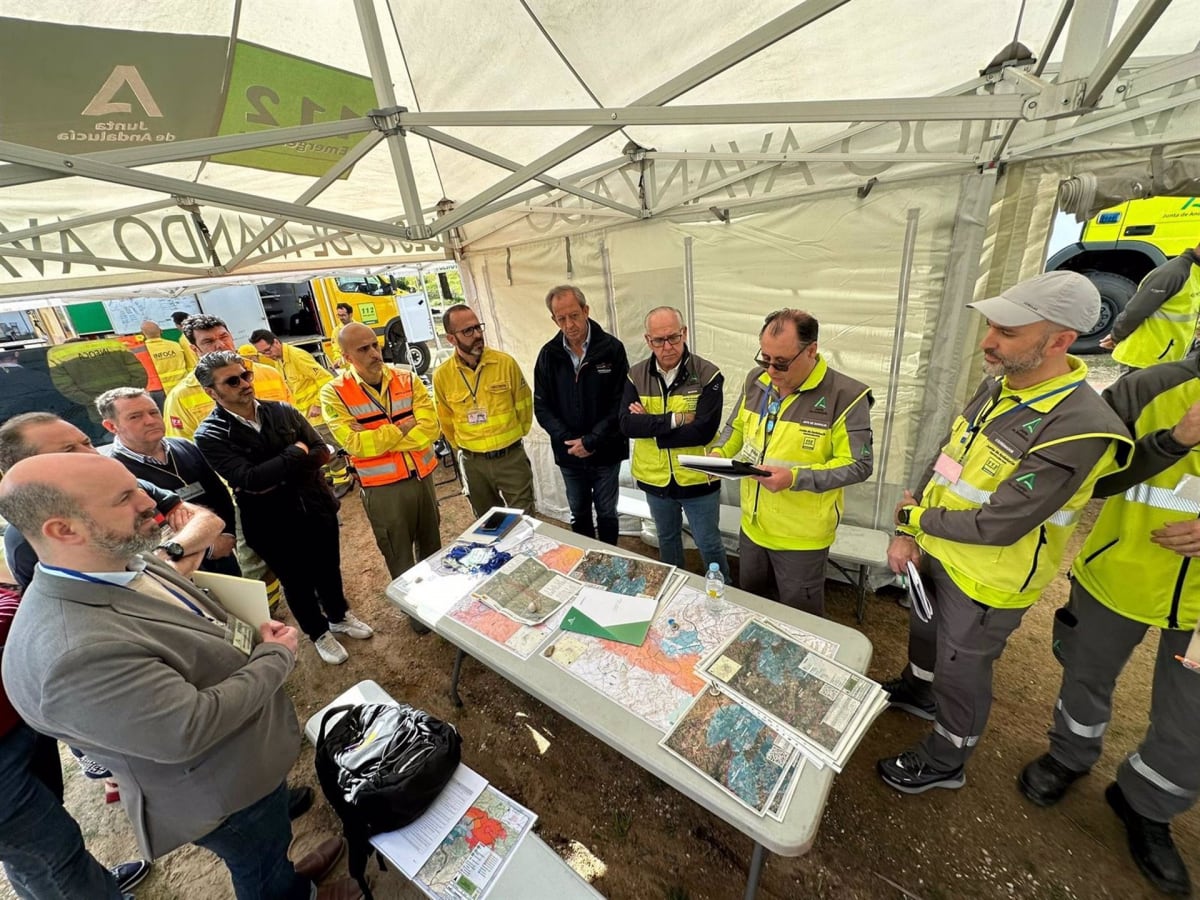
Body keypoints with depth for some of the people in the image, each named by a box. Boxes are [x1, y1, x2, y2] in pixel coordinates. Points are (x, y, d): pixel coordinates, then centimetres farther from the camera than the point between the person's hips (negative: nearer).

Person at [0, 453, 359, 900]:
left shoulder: (125, 566, -10)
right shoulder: (75, 653, -40)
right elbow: (193, 728, -33)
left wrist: (254, 637, -7)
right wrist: (277, 656, -21)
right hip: (225, 791, -8)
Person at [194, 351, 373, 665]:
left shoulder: (283, 411, -2)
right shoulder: (210, 435, -13)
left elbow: (322, 452, -5)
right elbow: (249, 480, -24)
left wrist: (276, 475, -18)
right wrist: (296, 453, -15)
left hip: (317, 507, 3)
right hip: (273, 524, -3)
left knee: (329, 568, 21)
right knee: (297, 582, 17)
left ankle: (339, 616, 47)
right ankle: (319, 633, 41)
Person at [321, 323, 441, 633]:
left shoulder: (407, 380, -4)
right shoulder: (334, 393, -10)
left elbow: (429, 429, -15)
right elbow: (355, 444, -20)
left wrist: (375, 438, -18)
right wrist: (403, 427, -16)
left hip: (422, 476, 3)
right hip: (382, 488, -3)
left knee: (431, 542, 21)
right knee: (398, 553, 15)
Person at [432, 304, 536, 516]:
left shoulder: (505, 363, -10)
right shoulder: (442, 375, -7)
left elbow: (523, 404, 3)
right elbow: (446, 419, 8)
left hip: (511, 457, -2)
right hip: (473, 463, 2)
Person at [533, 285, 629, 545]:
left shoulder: (612, 348, -11)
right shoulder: (549, 354, -2)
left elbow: (621, 404, -12)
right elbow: (542, 406, -2)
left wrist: (590, 441, -17)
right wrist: (568, 440, -14)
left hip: (606, 452, -2)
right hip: (568, 454, 3)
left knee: (607, 514, 14)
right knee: (579, 515, 19)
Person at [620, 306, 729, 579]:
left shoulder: (708, 375, -16)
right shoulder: (636, 376, -5)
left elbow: (703, 431, -25)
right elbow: (626, 424, -17)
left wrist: (648, 426, -20)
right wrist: (675, 419, -25)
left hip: (697, 480, -3)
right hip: (655, 480, 4)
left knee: (709, 544, 15)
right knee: (667, 539, 25)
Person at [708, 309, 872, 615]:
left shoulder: (845, 396, -20)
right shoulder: (756, 380, -2)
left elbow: (858, 464, -17)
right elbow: (737, 427, 12)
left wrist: (796, 478, -29)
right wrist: (720, 452, -10)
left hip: (801, 536, -5)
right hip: (752, 525, 6)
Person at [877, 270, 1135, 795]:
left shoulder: (1078, 431, -30)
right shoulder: (997, 387, -4)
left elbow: (995, 527, -29)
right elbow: (943, 463, 1)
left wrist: (914, 517, -13)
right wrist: (907, 535, -5)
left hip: (985, 581, -7)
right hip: (936, 552, 7)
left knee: (961, 673, 15)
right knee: (925, 630, 30)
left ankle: (944, 762, 42)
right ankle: (919, 690, 60)